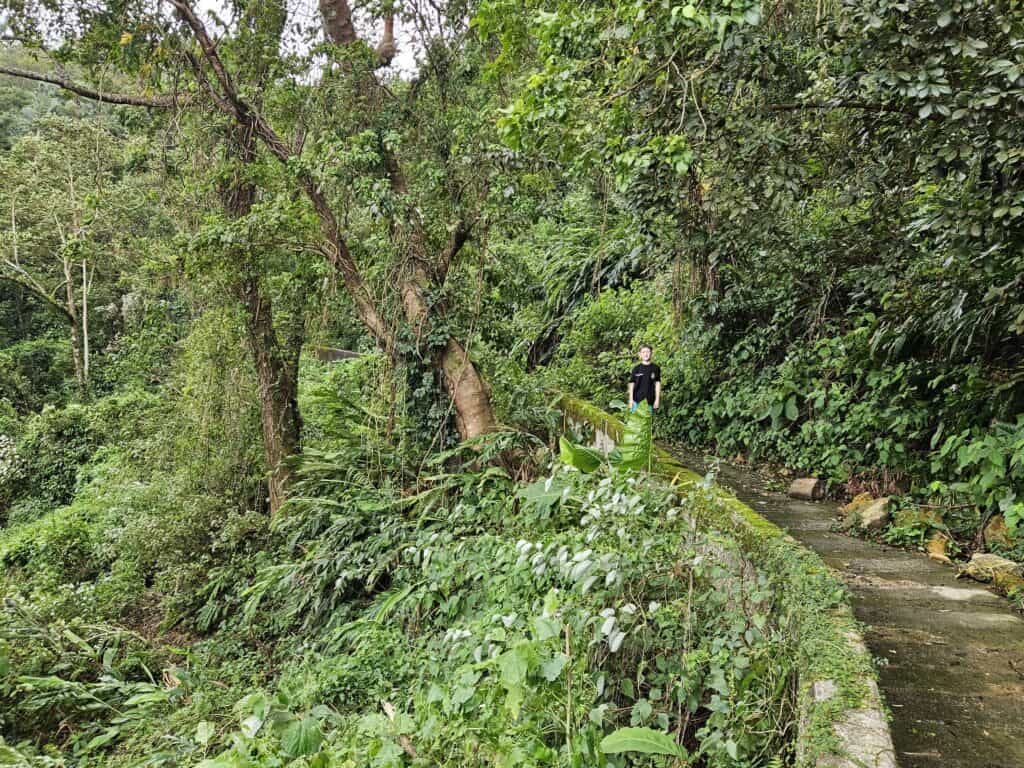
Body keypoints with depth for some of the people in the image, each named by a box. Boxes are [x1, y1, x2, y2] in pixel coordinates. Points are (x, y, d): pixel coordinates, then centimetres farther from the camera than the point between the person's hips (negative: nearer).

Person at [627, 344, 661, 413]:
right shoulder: (636, 369, 1)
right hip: (637, 400, -1)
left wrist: (657, 399, 1)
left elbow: (657, 384, 5)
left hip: (649, 401, 1)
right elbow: (631, 384, 4)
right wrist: (631, 400, -1)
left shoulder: (655, 368, 3)